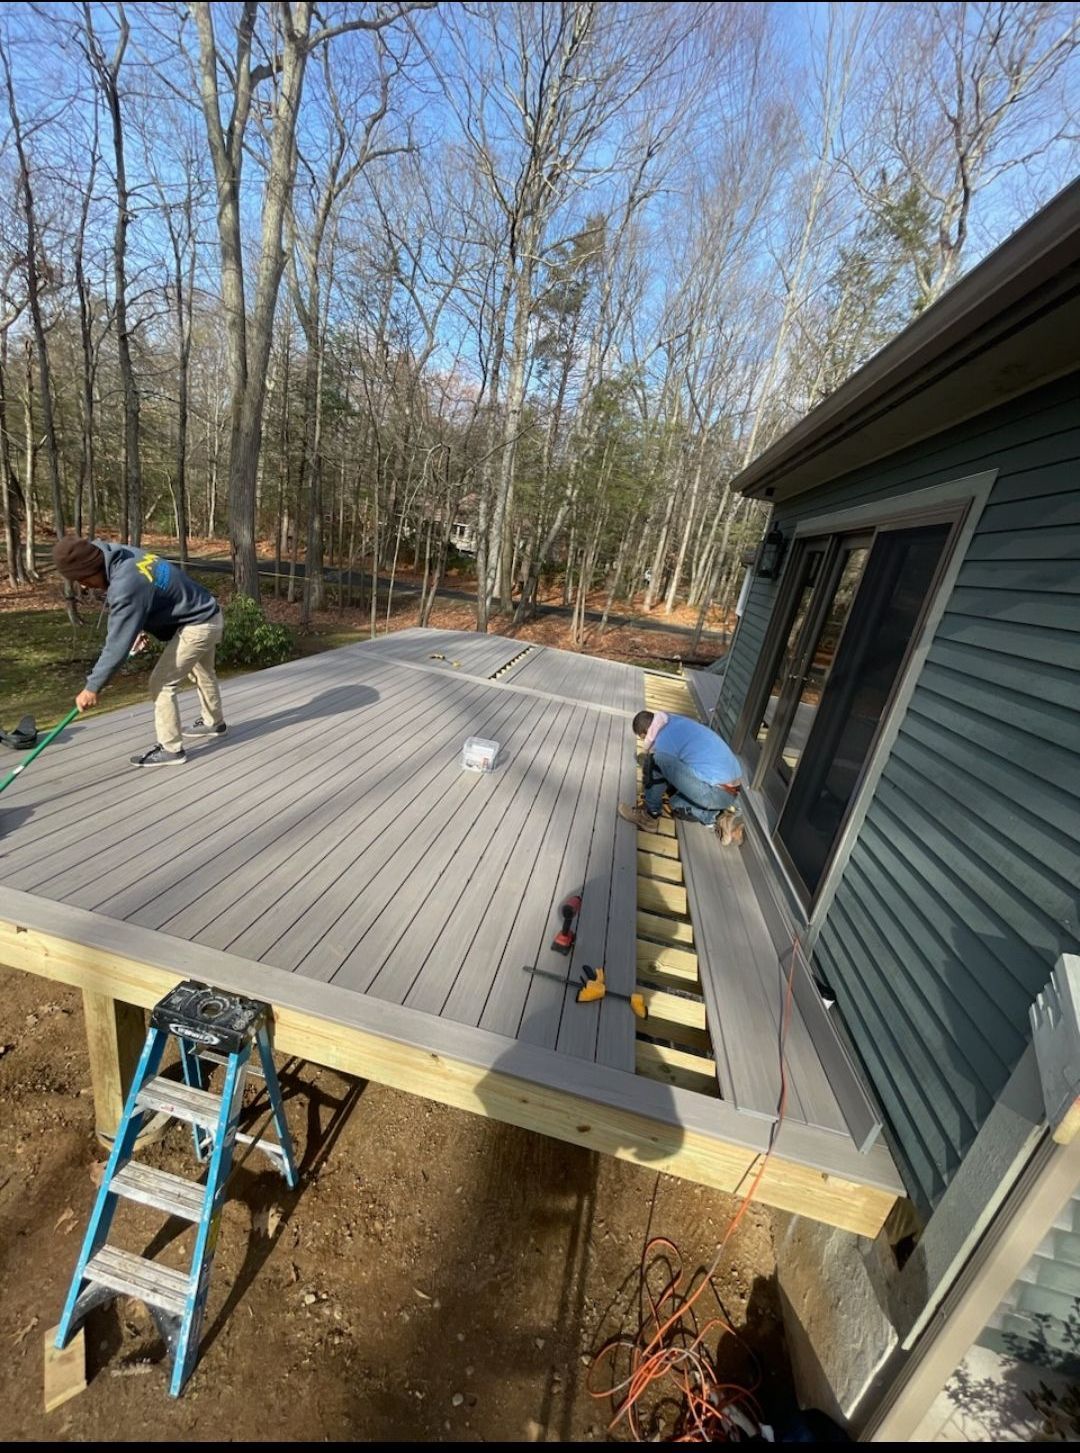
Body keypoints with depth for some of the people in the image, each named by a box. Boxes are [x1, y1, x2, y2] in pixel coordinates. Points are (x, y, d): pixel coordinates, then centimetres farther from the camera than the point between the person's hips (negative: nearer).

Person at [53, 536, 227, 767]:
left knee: (161, 684, -5)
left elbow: (117, 643, -23)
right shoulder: (126, 554, -2)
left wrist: (92, 687, -16)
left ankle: (171, 749, 5)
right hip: (208, 615, 10)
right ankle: (214, 722, 47)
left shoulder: (126, 586, -27)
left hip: (197, 626, -10)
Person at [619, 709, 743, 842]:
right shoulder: (678, 723, 15)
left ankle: (650, 816, 0)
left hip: (715, 793, -9)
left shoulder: (662, 740, -9)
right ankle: (717, 818, 11)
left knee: (656, 759, -13)